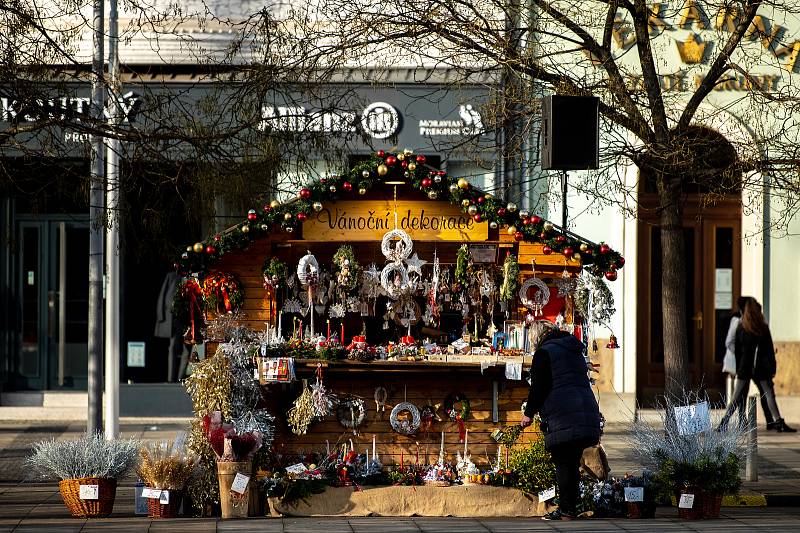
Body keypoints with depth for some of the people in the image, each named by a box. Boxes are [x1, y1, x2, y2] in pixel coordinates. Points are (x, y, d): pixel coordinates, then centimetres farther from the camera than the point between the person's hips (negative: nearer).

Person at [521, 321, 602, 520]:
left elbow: (538, 386, -7)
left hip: (563, 418, -7)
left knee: (563, 464, -6)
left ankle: (566, 511, -8)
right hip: (587, 411, 7)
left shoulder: (544, 352, -1)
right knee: (573, 463, 10)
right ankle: (570, 508, 11)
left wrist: (529, 413, 2)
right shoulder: (575, 351, 23)